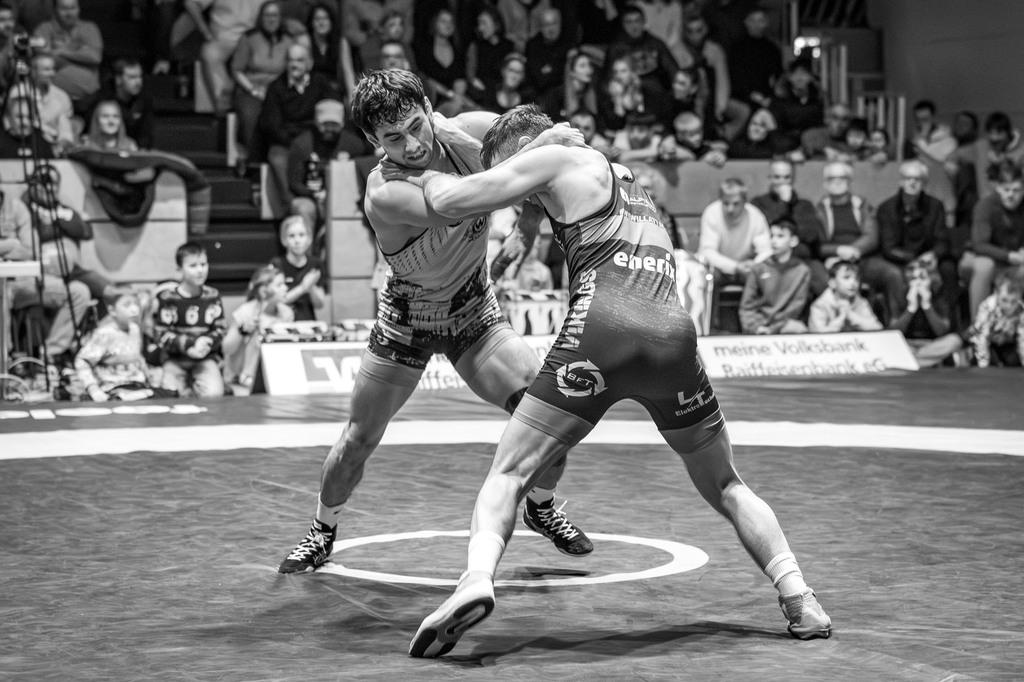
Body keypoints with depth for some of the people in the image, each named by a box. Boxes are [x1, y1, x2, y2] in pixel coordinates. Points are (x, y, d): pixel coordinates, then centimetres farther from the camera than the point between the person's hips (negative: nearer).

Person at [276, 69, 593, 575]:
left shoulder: (470, 132, -20)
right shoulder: (384, 194, -34)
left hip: (475, 313, 3)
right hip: (406, 320, -3)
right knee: (358, 442, 2)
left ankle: (541, 508, 17)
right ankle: (323, 530, 31)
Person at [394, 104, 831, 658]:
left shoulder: (555, 159, 13)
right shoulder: (624, 177, 33)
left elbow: (452, 201, 8)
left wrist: (425, 176, 27)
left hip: (602, 331, -5)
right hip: (673, 336, 6)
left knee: (508, 473, 2)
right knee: (725, 487, 22)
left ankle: (477, 579, -22)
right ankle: (800, 600, 11)